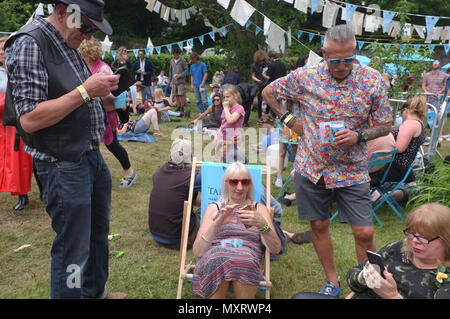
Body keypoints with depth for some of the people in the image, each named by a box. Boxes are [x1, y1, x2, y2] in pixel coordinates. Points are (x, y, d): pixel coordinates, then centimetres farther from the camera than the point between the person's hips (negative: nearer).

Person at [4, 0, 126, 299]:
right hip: (64, 164, -9)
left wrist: (101, 89, 3)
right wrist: (85, 91, -23)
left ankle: (96, 290, 40)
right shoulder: (29, 44, -15)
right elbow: (29, 119, -21)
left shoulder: (69, 44, 11)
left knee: (99, 232, 21)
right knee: (73, 249, 1)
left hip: (92, 155, 9)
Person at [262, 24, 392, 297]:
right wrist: (289, 120, -1)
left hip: (352, 169, -1)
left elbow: (385, 126, -1)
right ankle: (332, 281, 32)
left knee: (365, 233, -2)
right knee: (319, 225, 11)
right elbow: (268, 92, 8)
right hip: (311, 167, 1)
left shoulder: (372, 80, -9)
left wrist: (358, 136, -20)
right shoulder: (305, 77, -8)